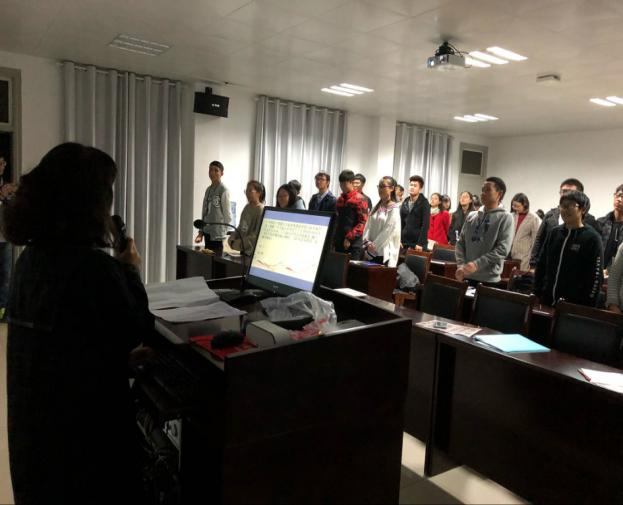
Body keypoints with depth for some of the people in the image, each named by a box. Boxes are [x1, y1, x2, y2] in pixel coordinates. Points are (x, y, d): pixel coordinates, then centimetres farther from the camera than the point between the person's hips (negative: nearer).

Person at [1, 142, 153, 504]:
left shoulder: (31, 257, -2)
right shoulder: (96, 266, -28)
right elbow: (137, 330, -14)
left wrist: (118, 352, 14)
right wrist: (130, 271, -4)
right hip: (86, 418, -7)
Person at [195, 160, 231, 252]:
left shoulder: (223, 190, -8)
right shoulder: (208, 189, 12)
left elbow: (227, 214, -8)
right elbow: (204, 212, 15)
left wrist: (223, 233, -8)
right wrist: (201, 231, 12)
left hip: (217, 234, -7)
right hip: (207, 232, 7)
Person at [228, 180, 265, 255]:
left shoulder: (261, 210, -12)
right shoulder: (247, 207, 11)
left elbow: (256, 234, -18)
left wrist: (239, 243, -21)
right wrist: (232, 238, 0)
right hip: (241, 249, 7)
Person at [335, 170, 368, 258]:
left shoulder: (359, 199, -8)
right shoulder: (340, 199, 14)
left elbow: (363, 223, -13)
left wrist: (349, 238, -18)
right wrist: (334, 237, 12)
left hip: (353, 243, -7)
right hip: (339, 241, 7)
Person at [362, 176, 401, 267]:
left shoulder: (394, 209, -6)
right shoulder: (376, 207, 13)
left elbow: (388, 231, -12)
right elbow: (368, 226, 7)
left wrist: (374, 246, -11)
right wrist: (368, 243, -7)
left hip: (384, 252, -6)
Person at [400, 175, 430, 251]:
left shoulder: (424, 203, -4)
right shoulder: (404, 203, 10)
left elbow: (425, 225, -11)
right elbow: (401, 223, 11)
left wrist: (421, 243, -17)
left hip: (418, 243, -4)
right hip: (404, 242, 4)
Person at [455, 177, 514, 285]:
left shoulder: (505, 217, -3)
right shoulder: (471, 216, 11)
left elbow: (503, 249, -13)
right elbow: (460, 243, 10)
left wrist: (477, 264, -20)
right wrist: (461, 265, -7)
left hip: (489, 279, -4)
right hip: (465, 276, 4)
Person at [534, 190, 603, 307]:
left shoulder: (592, 237, -7)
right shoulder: (554, 232, 7)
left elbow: (595, 276, -9)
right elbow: (541, 264, 12)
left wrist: (588, 306, -12)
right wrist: (537, 293, 7)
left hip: (575, 304, -4)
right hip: (547, 300, 5)